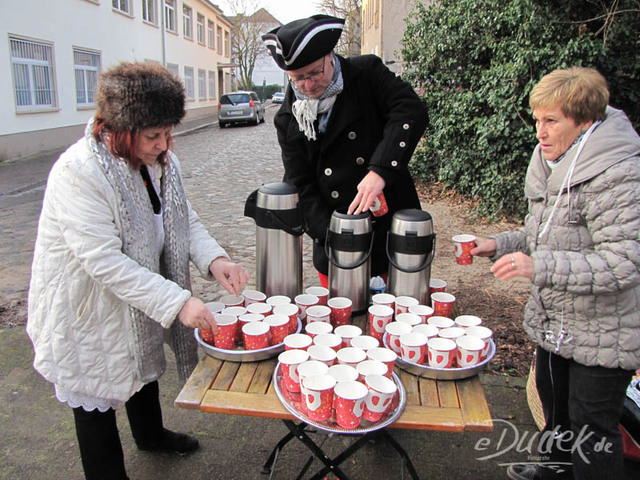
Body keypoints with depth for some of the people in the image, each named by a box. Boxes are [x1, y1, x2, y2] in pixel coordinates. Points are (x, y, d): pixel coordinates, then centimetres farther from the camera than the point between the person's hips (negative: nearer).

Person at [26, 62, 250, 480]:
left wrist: (214, 258, -20)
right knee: (96, 399, 12)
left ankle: (151, 434, 57)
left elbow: (184, 219, 0)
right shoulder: (78, 171, -31)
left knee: (144, 363, 29)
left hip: (139, 300, 8)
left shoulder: (161, 160, -6)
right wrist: (178, 302, -38)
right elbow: (104, 261, -35)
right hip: (86, 310, -8)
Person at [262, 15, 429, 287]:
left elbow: (411, 112, -17)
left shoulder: (367, 73, -3)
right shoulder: (288, 119, 3)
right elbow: (300, 185, 0)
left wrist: (380, 171, -29)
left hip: (391, 228, -2)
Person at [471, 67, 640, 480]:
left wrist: (539, 266, -38)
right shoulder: (553, 164, 2)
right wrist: (501, 245, 0)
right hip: (554, 322, 8)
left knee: (592, 428, 7)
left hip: (603, 333, -8)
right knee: (554, 402, 26)